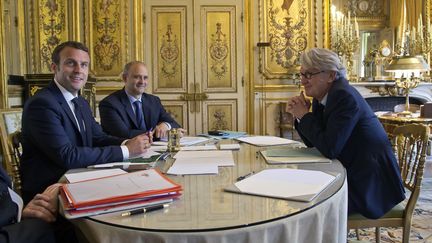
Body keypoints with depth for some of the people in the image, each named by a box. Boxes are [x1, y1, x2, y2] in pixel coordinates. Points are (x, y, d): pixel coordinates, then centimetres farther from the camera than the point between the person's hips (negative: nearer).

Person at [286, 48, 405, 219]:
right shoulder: (321, 97, 4)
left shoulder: (344, 96, -23)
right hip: (350, 171, 8)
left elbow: (329, 149, -29)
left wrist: (304, 115, -18)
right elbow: (312, 142, 7)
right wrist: (299, 114, -8)